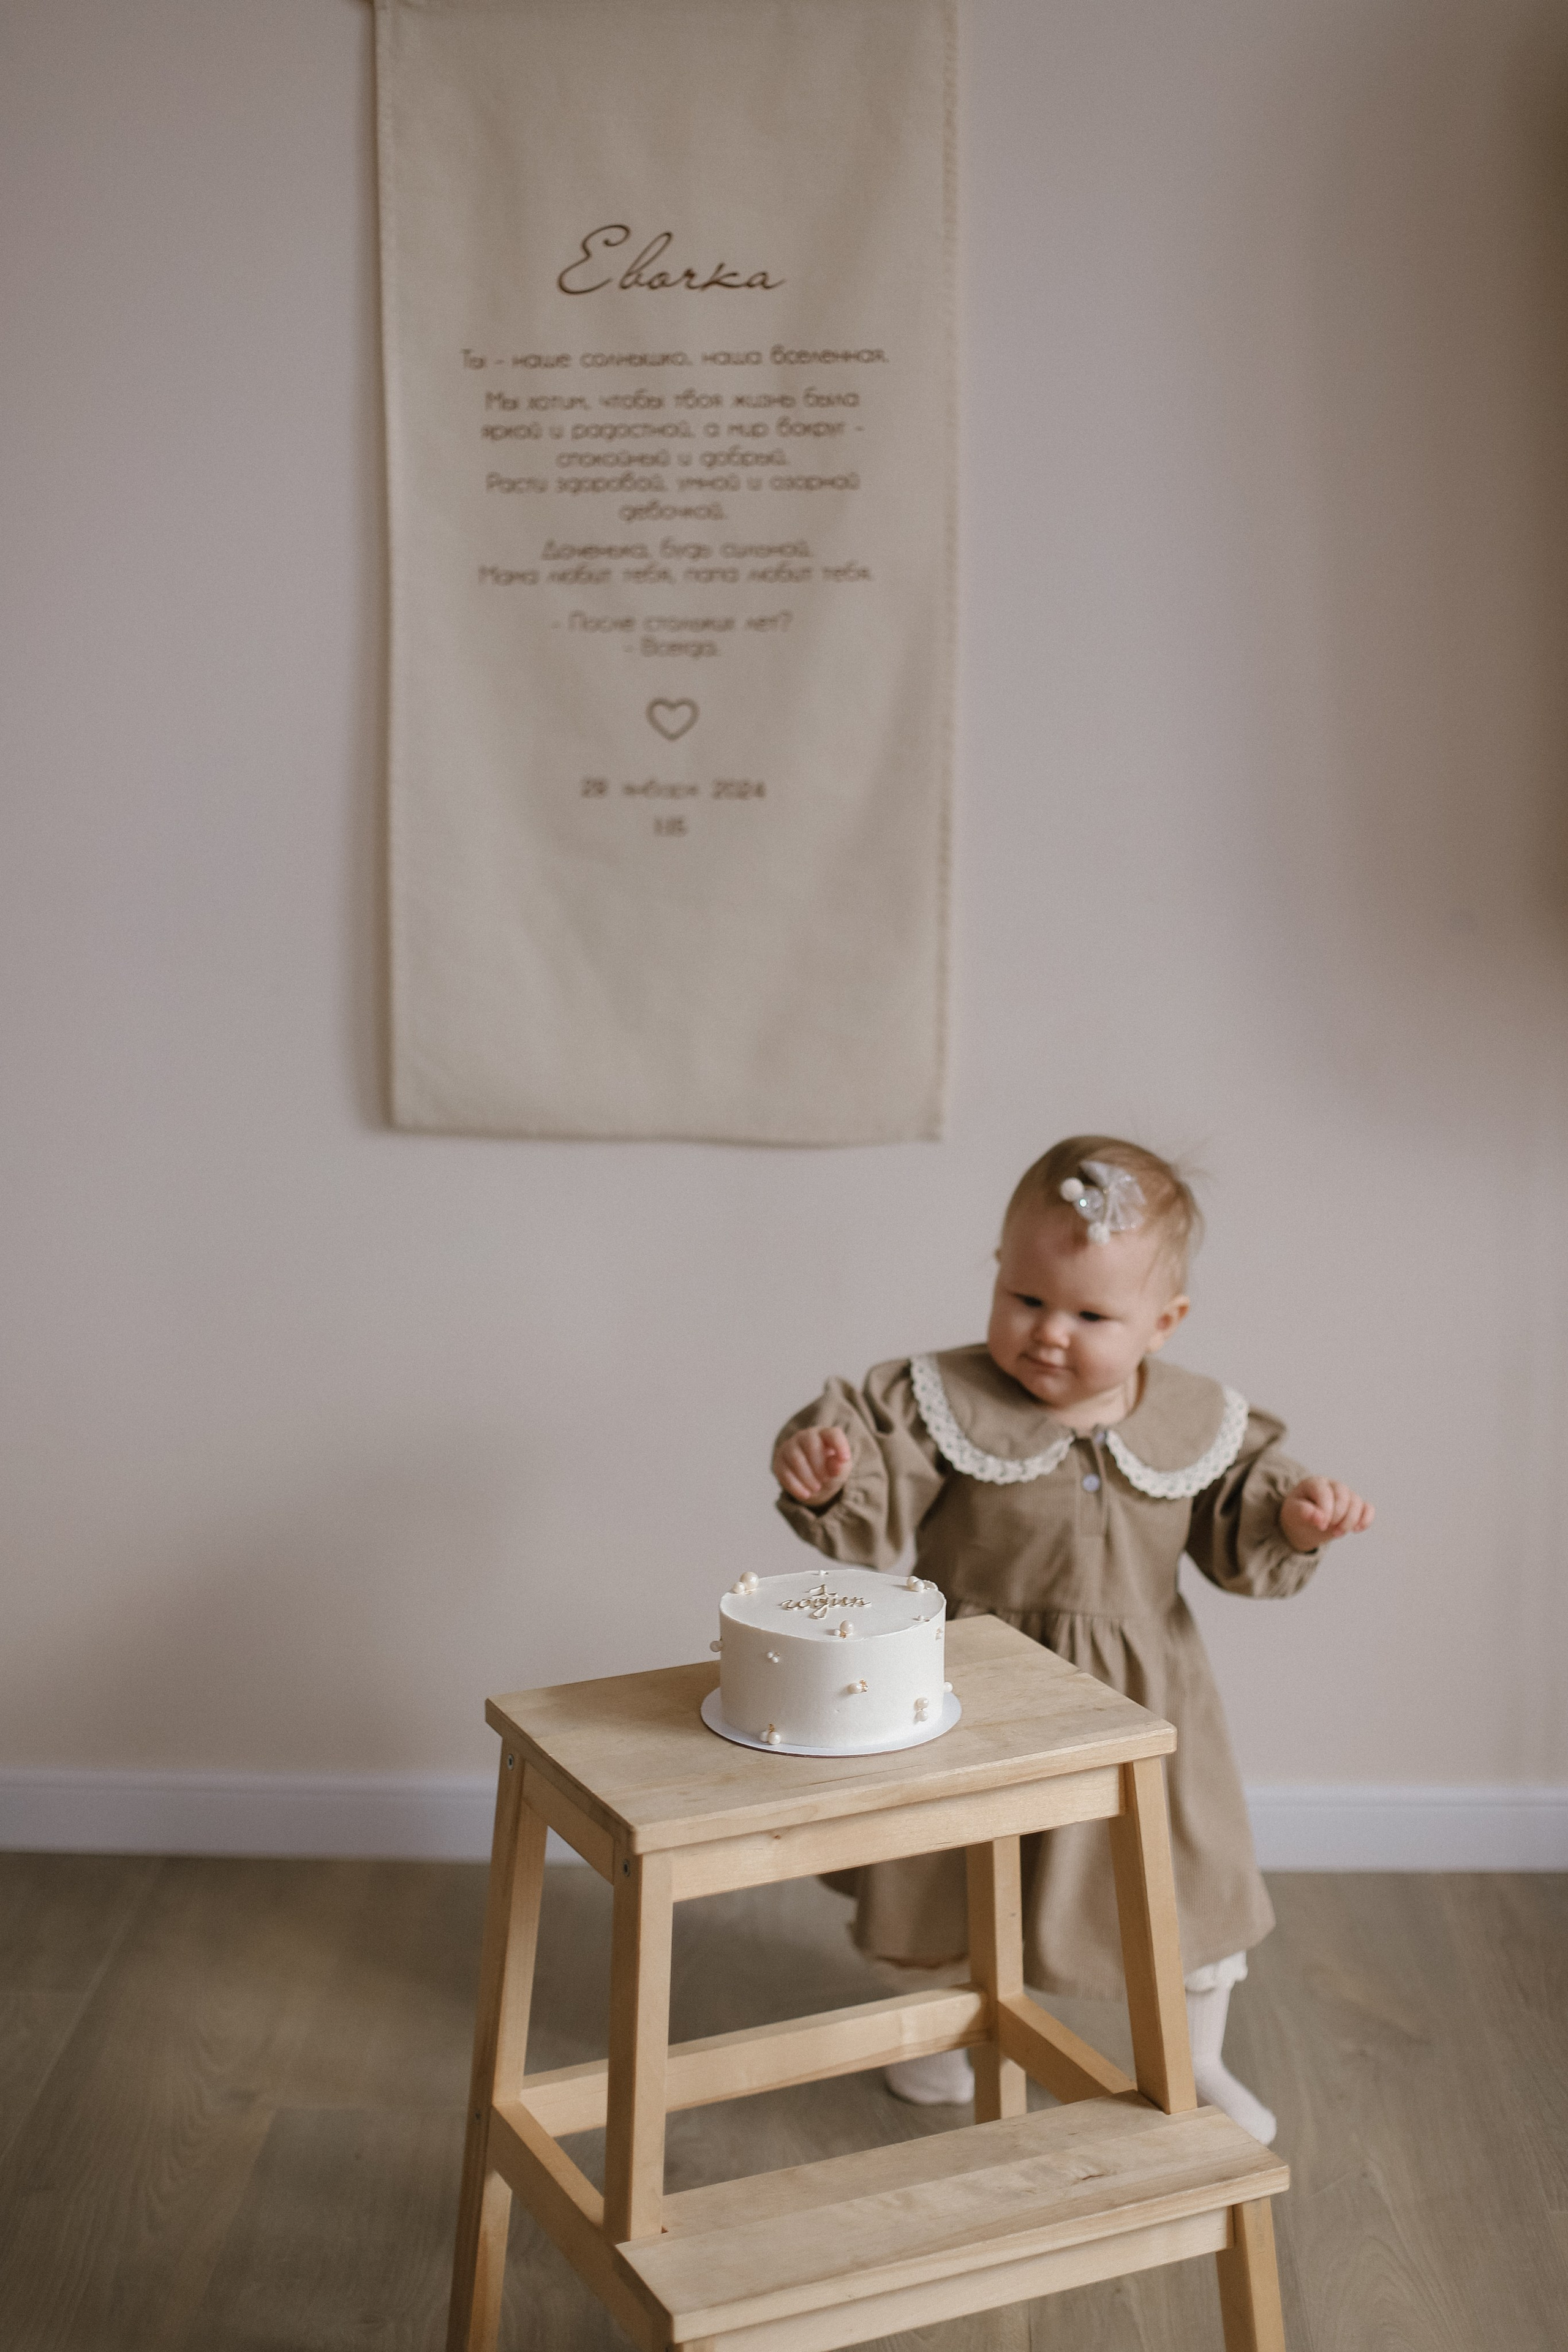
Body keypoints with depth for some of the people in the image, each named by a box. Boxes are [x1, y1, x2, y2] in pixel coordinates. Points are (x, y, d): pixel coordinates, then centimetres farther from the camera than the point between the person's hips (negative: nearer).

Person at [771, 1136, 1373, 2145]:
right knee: (950, 1874, 18)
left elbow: (1233, 1537, 2)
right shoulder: (941, 1401, -16)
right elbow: (876, 1520, -19)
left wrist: (1291, 1518, -17)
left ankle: (1197, 2062, 40)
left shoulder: (1200, 1423, -8)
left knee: (1194, 1873, 14)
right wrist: (827, 1480, -40)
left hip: (1139, 1697, 2)